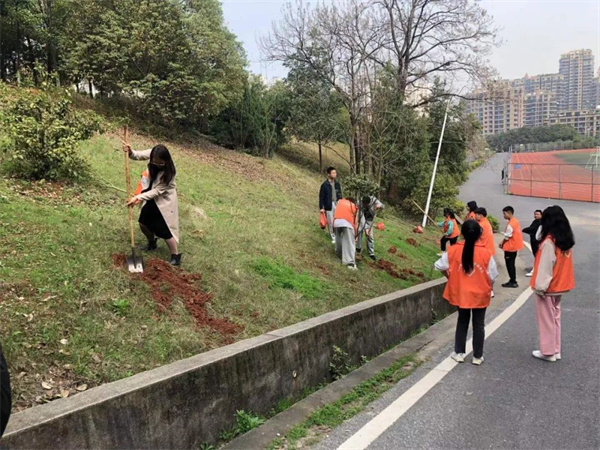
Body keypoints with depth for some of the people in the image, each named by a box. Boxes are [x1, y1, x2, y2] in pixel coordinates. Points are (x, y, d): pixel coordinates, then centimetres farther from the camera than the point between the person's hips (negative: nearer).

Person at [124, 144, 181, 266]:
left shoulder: (168, 172, -32)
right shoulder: (152, 155, -17)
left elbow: (157, 191, -28)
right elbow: (138, 156, -4)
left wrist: (138, 197, -32)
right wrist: (130, 152, -28)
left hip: (164, 200, -7)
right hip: (152, 197, 7)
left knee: (165, 229, -4)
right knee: (144, 223, 16)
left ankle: (176, 256, 13)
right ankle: (152, 243, 45)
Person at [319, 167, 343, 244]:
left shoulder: (337, 183, 4)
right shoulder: (325, 185, -11)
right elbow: (321, 196, -8)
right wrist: (321, 207, -10)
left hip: (337, 204, 4)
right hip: (329, 205, -4)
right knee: (330, 222, 3)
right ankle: (333, 237, 16)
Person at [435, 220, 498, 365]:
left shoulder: (454, 250, -11)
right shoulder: (485, 252, -14)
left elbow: (441, 266, -3)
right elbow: (492, 276, -8)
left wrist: (451, 279, 13)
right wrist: (487, 287, 11)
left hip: (460, 293, 2)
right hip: (480, 294, -1)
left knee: (462, 322, 19)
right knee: (479, 324, 13)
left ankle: (459, 353, 23)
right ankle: (477, 356, 20)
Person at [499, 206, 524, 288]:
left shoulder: (510, 224, -22)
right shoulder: (515, 221, 8)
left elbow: (507, 237, -17)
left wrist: (502, 244, -1)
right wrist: (503, 242, 11)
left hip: (510, 247, -9)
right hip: (514, 246, 9)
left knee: (509, 264, 0)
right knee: (511, 264, 16)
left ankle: (513, 282, 5)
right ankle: (513, 281, 22)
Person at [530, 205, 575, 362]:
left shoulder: (549, 242, -22)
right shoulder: (567, 239, 3)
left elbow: (545, 267, -21)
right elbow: (564, 263, 8)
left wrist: (540, 287, -14)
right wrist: (556, 282, 12)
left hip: (548, 287, -8)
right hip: (560, 285, 8)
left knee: (546, 320, 5)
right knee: (555, 317, 18)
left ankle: (548, 352, 15)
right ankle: (556, 350, 26)